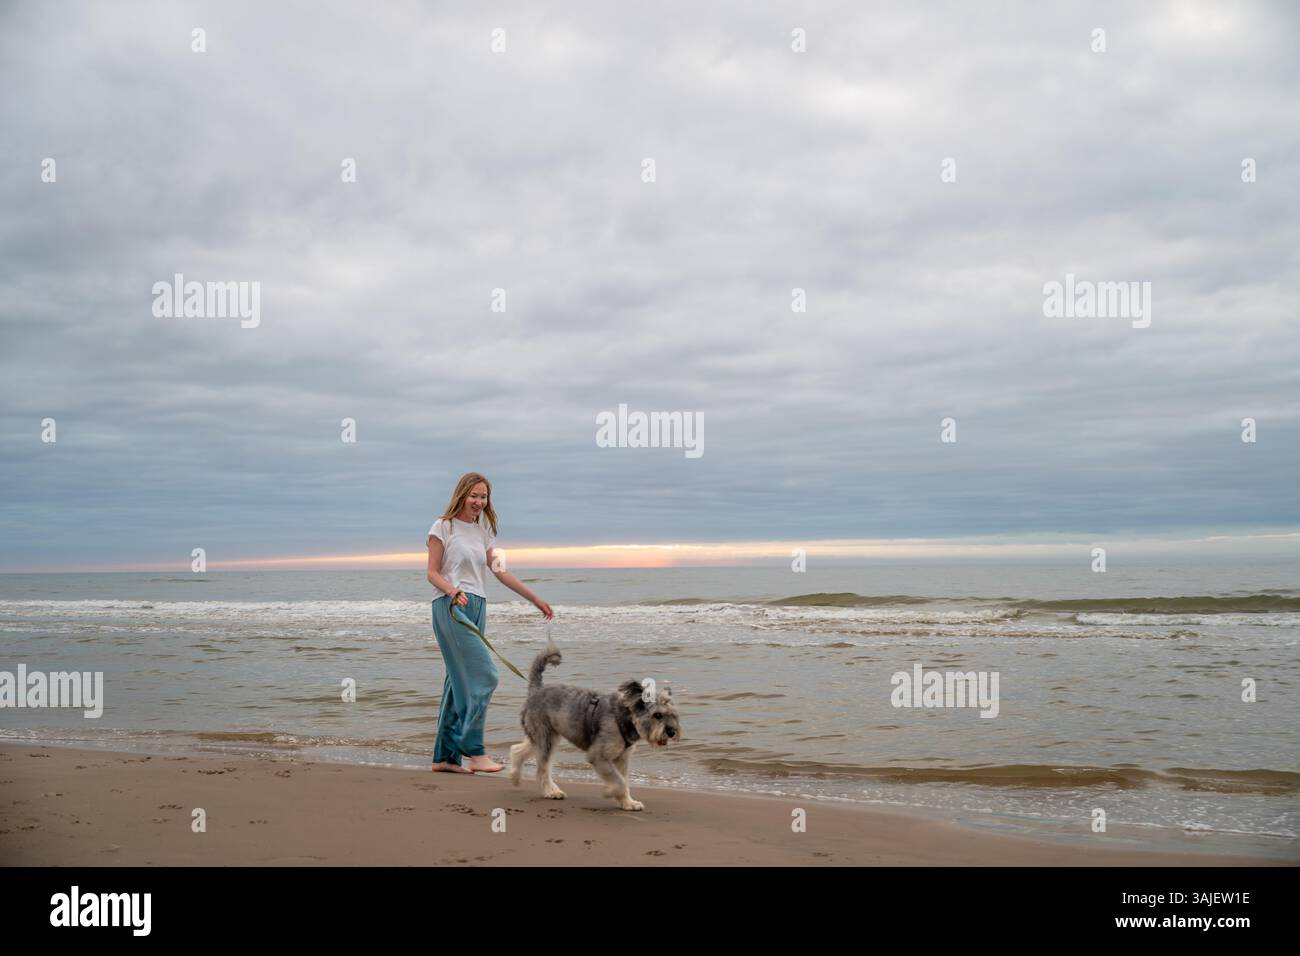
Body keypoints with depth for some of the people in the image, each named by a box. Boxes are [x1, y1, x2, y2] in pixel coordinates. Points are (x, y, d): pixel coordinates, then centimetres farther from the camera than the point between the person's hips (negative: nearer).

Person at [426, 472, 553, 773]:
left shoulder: (483, 531, 17)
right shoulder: (443, 527, -2)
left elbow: (500, 571, 16)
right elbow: (432, 573, -4)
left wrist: (536, 599, 14)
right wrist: (453, 591, -24)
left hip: (477, 608, 7)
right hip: (452, 607, -7)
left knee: (460, 680, 6)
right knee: (482, 674, -15)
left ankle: (445, 756, 11)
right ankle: (475, 751, -12)